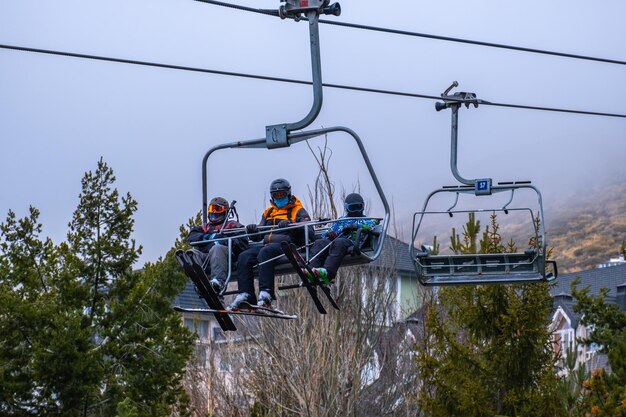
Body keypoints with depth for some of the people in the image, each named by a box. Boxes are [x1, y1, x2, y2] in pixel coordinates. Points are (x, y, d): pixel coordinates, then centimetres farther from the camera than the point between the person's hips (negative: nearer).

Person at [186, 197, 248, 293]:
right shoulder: (206, 227, 38)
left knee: (216, 249, -37)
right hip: (205, 255, 4)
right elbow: (191, 236, 18)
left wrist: (226, 241, -10)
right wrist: (208, 237, 1)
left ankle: (218, 281, -62)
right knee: (192, 253, -25)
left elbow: (242, 242, 5)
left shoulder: (232, 225, 25)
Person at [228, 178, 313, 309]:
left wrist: (291, 225, -22)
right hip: (267, 244, 6)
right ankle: (245, 295, -29)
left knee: (265, 252, -37)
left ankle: (265, 293, -46)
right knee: (244, 256, -20)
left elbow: (310, 232, -6)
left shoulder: (298, 211, 10)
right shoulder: (268, 212, 29)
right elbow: (259, 236, 25)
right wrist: (254, 231, 0)